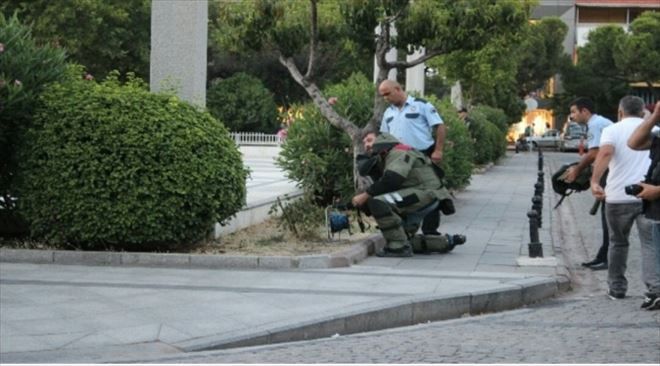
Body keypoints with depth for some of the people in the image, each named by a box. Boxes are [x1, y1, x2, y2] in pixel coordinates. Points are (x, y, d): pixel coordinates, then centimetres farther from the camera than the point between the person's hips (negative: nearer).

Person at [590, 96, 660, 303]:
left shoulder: (612, 130, 2)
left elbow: (605, 152, -18)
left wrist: (595, 181, -25)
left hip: (618, 197, -1)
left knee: (618, 243, 16)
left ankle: (617, 288, 21)